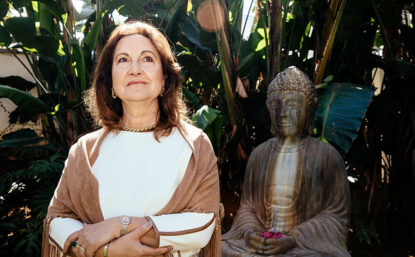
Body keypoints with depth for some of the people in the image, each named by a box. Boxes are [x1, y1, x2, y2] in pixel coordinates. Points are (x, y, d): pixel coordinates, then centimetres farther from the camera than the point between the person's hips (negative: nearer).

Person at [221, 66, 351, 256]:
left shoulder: (326, 155, -1)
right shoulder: (260, 154, 9)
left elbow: (335, 214, -2)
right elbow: (247, 204, 12)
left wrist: (292, 239, -13)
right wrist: (249, 232, -8)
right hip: (258, 242, 3)